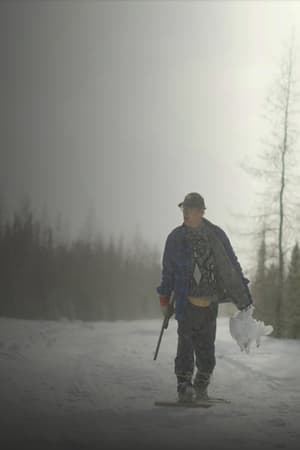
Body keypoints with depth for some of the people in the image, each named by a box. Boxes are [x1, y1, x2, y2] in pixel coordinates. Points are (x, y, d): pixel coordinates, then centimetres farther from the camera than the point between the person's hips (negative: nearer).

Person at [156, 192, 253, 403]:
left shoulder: (217, 235, 1)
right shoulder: (176, 238, 2)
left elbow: (232, 264, 8)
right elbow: (168, 270, 12)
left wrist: (243, 293, 3)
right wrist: (165, 298, 12)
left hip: (210, 302, 1)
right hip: (187, 301, -1)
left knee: (206, 346, 6)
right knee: (186, 344, -9)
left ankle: (201, 387, 19)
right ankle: (184, 387, -4)